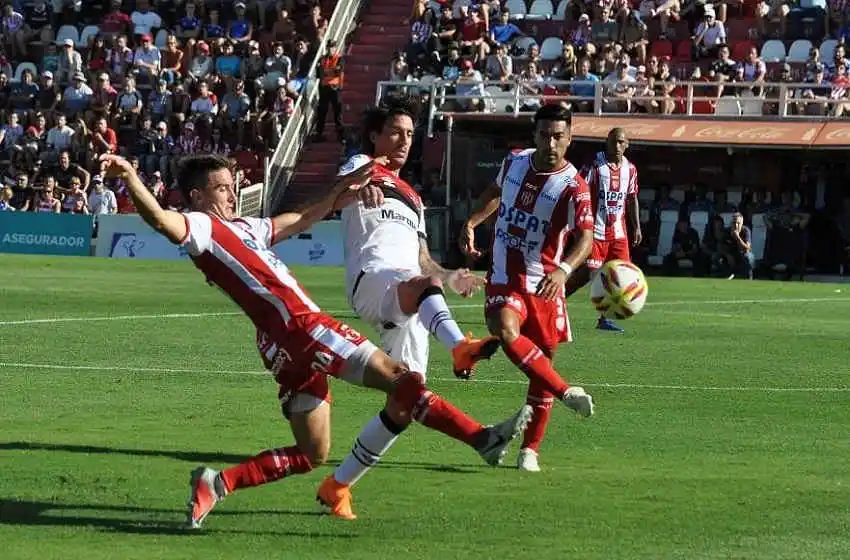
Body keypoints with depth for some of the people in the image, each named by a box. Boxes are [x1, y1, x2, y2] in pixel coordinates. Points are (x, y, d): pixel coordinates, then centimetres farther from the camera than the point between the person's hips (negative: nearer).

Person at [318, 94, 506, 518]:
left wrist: (449, 277, 18)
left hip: (407, 306, 7)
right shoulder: (362, 165, 16)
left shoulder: (411, 199, 37)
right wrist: (360, 186, -33)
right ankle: (461, 347, -72)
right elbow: (343, 184, -10)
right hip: (372, 278, -7)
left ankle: (338, 484, 8)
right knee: (426, 285, -40)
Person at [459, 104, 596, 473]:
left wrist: (564, 270, -46)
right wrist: (471, 224, 10)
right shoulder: (514, 162, 0)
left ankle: (530, 449, 16)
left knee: (543, 360, 4)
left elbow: (586, 237, -28)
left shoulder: (572, 186, -15)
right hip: (505, 278, 2)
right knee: (506, 330, -30)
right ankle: (566, 392, -25)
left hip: (545, 285, -2)